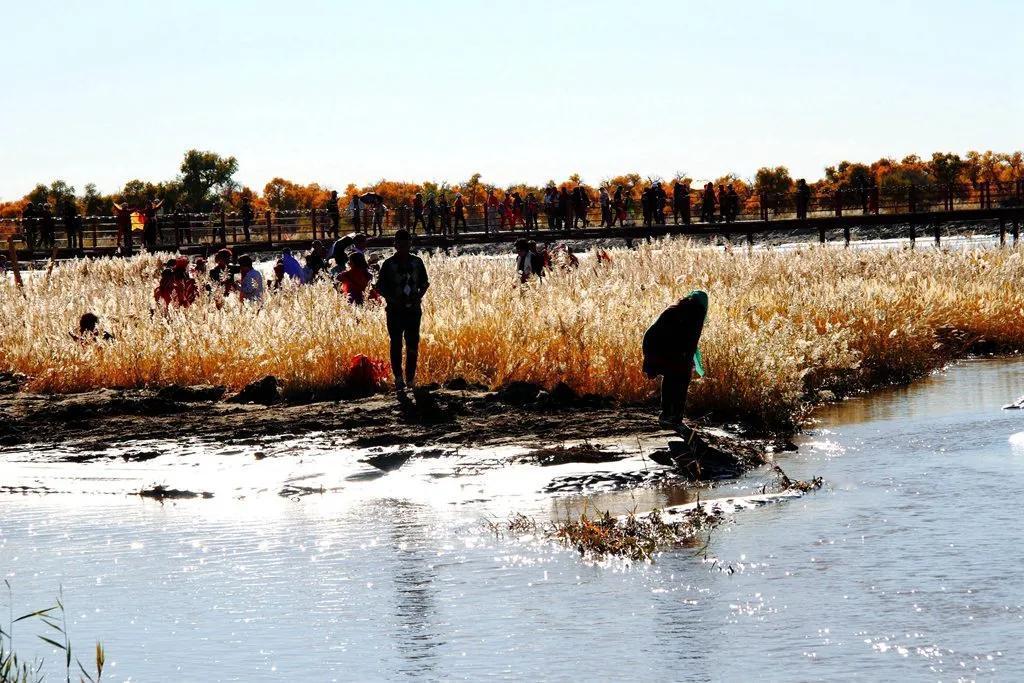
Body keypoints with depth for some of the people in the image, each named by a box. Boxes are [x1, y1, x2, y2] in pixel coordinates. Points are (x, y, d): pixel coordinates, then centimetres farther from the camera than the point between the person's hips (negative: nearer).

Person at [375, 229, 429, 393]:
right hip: (395, 310, -2)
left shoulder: (417, 262, 5)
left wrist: (419, 296, -5)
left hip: (414, 309, 2)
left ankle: (410, 378, 12)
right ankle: (398, 378, 0)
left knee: (413, 344, 4)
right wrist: (392, 299, -15)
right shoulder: (389, 264, -3)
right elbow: (380, 287, 0)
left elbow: (425, 283, 13)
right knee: (396, 344, -4)